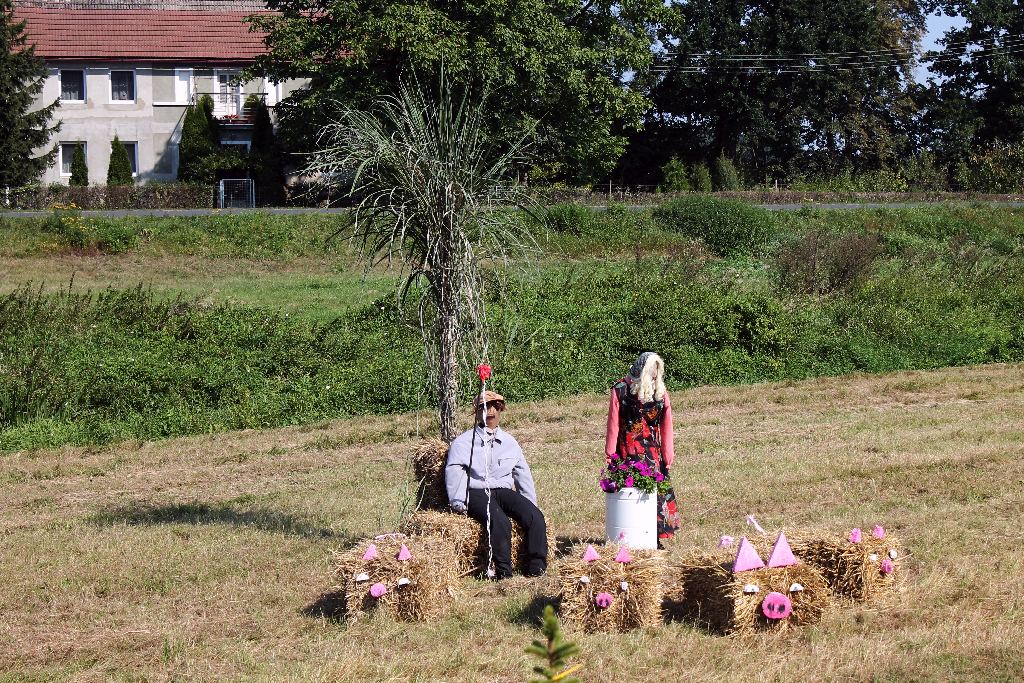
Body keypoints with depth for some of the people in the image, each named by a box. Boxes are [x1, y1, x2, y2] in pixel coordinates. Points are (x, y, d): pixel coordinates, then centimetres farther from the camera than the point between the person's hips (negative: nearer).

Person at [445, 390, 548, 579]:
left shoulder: (509, 442, 21)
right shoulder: (463, 442, 6)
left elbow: (523, 474, 23)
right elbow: (453, 473, -2)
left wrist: (531, 504, 15)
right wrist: (459, 503, -15)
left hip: (504, 491, 5)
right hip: (476, 493, -5)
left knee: (535, 517, -23)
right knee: (500, 522, -35)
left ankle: (536, 567, -19)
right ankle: (503, 572, -30)